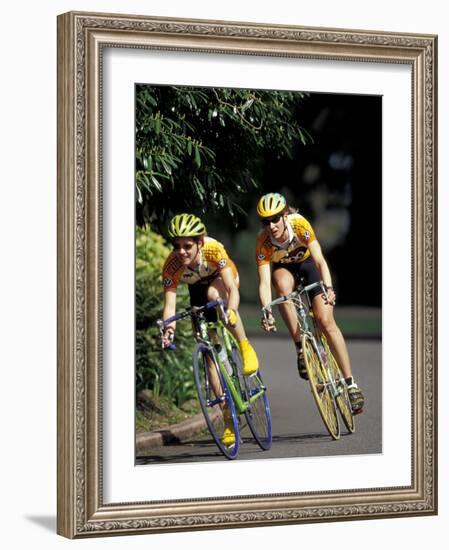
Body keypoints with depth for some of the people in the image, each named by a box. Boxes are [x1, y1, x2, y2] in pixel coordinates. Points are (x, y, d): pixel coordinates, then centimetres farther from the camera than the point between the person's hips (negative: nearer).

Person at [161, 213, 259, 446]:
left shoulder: (213, 249, -38)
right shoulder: (171, 266, -32)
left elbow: (233, 288, -42)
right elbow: (169, 304, -34)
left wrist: (231, 311, -61)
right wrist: (168, 327, -54)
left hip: (222, 280, -3)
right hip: (198, 291, 3)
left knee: (213, 294, -40)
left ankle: (245, 347, -21)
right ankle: (228, 417, 3)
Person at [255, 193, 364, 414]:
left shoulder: (299, 224, -34)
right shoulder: (263, 242, -30)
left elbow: (320, 261, -40)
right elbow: (264, 282, -34)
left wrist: (328, 287, -57)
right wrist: (266, 311, -50)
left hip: (308, 263, -1)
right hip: (284, 268, 1)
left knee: (325, 321, -14)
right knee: (283, 284, -37)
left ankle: (351, 383, -8)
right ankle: (300, 348, -26)